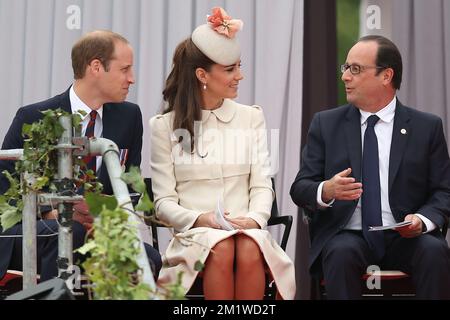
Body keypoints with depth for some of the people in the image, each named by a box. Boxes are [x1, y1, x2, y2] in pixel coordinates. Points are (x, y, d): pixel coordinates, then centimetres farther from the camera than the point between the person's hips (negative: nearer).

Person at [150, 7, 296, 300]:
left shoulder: (251, 117, 13)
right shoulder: (165, 126, 7)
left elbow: (262, 185, 7)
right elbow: (164, 201, 4)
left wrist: (254, 218, -14)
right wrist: (199, 219, -16)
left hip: (247, 229, 1)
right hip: (194, 232, -1)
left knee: (249, 251, -33)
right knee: (222, 250, -35)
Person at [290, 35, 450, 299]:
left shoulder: (427, 127, 7)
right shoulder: (326, 124, 9)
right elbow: (300, 188, 4)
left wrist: (423, 219, -17)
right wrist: (325, 191, -19)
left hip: (405, 237, 0)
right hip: (346, 235, 0)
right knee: (342, 252, -33)